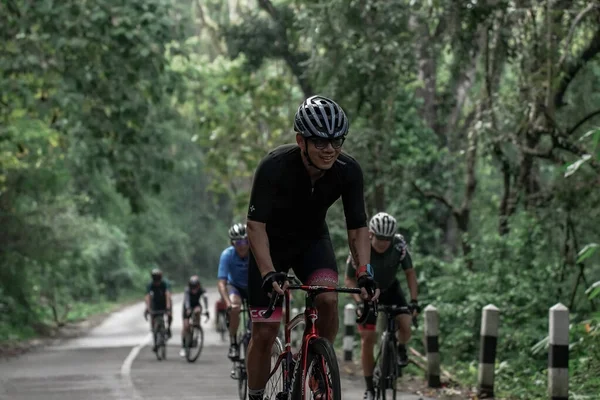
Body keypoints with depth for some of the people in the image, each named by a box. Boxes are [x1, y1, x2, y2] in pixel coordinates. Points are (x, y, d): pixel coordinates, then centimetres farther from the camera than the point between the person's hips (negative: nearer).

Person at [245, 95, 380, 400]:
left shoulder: (348, 171, -22)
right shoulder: (274, 166, -32)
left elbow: (357, 228, -16)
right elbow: (256, 224, -32)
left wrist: (364, 273, -30)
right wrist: (269, 273, -44)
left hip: (312, 240, 2)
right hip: (271, 243, -2)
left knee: (328, 298, -27)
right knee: (264, 331, -7)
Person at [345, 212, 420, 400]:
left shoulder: (399, 246, -26)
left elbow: (410, 273, -13)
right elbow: (350, 279, -18)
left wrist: (414, 300, -22)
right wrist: (360, 301, -32)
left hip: (390, 289, 1)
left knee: (405, 327, -20)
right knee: (368, 340, -7)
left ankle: (401, 349, 15)